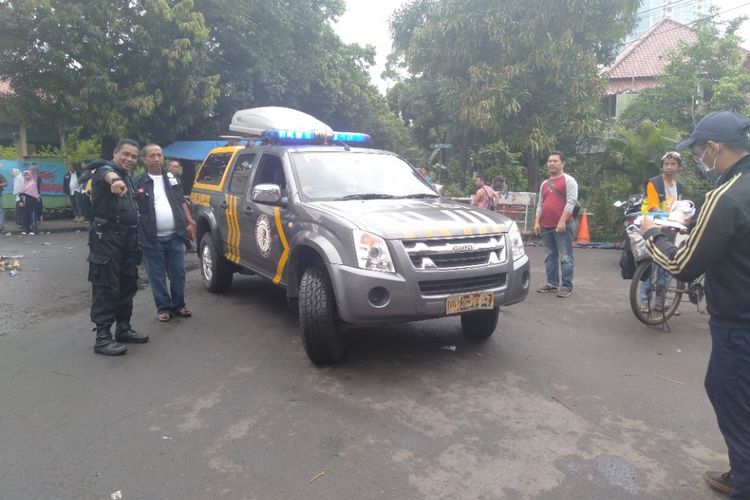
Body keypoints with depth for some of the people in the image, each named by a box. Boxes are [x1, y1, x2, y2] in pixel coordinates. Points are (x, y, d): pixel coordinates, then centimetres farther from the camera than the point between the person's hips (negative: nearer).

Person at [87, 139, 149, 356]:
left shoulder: (128, 177, 20)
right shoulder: (105, 169, -8)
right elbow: (108, 175, -37)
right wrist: (115, 180, -59)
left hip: (128, 237, 9)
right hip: (107, 237, -9)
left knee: (128, 284, 13)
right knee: (106, 287, -9)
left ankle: (123, 328, 24)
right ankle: (102, 337, -7)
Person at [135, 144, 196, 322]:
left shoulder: (172, 179, 12)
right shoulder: (139, 183, -1)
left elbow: (182, 202, 19)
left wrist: (190, 222, 10)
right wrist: (137, 234, -9)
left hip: (175, 236, 3)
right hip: (152, 239, -3)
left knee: (178, 274, 9)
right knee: (157, 276, 5)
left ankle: (179, 305, 23)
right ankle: (163, 307, 17)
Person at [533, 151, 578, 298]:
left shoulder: (568, 180, -2)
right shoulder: (544, 184, 19)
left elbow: (571, 202, -12)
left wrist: (562, 221, -20)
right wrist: (537, 222, 9)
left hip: (562, 225, -7)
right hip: (546, 226, 7)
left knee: (565, 258, -5)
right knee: (550, 257, 11)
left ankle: (566, 286, -3)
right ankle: (552, 283, 18)